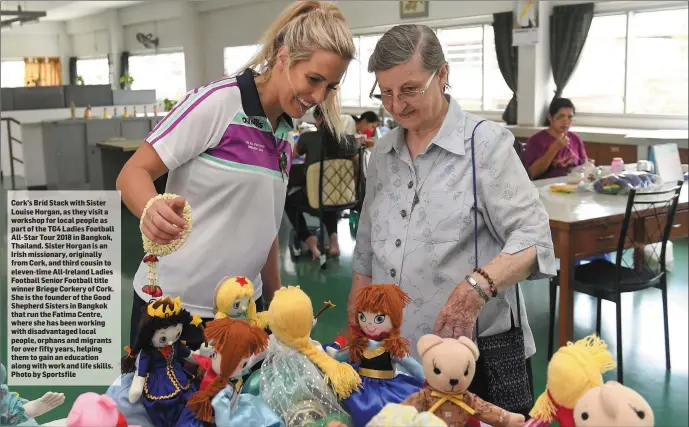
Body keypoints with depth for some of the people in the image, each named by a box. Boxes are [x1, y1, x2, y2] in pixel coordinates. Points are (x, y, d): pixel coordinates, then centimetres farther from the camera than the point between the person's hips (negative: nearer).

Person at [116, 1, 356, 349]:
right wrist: (152, 212, -35)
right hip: (173, 301, -6)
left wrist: (275, 298, 14)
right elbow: (133, 173, -15)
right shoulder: (218, 102, -14)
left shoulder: (283, 135, 7)